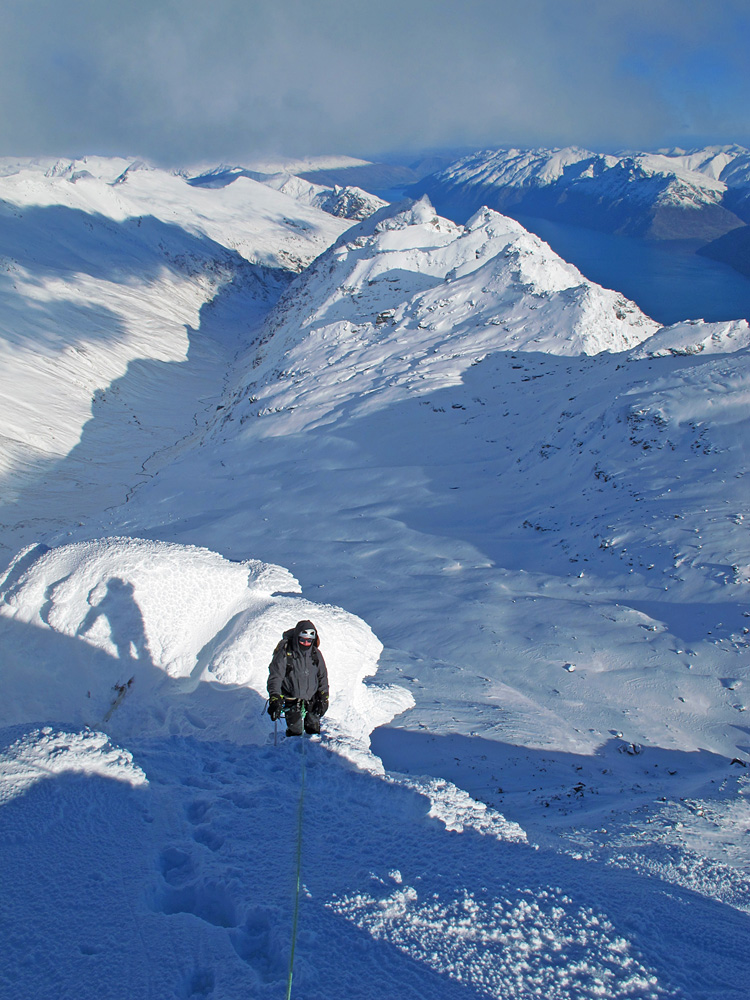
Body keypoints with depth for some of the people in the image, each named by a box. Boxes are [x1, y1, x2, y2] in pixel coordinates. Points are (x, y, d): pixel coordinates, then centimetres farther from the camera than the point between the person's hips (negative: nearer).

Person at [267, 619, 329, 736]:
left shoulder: (316, 654, -1)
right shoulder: (284, 653, -15)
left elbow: (322, 677, 10)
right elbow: (275, 677, -15)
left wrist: (323, 698, 4)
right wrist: (275, 698, -26)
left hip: (311, 699, 4)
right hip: (291, 699, -4)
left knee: (314, 730, 9)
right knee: (295, 731, -5)